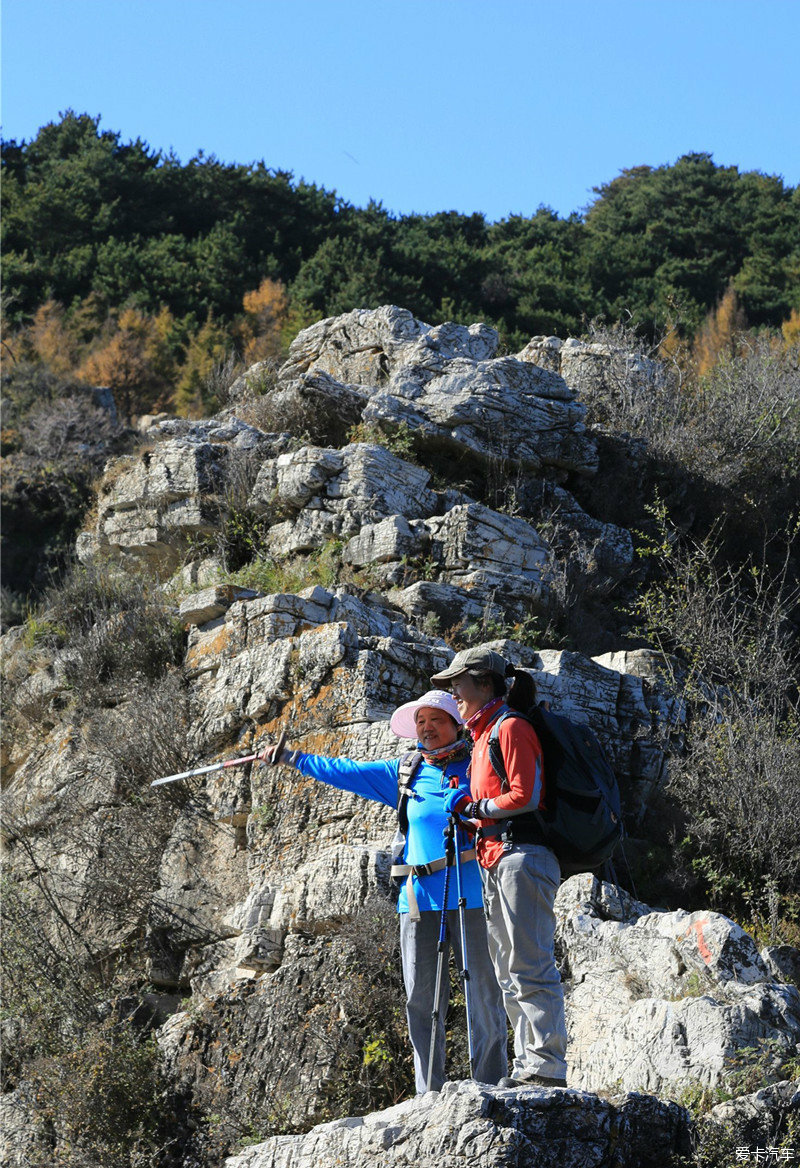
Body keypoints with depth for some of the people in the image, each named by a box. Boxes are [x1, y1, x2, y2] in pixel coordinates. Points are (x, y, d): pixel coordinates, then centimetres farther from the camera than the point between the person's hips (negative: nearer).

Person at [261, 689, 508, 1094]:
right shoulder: (405, 772, 16)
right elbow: (346, 772, 21)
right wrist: (291, 757, 21)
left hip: (470, 896, -4)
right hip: (419, 899, 4)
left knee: (484, 994, -5)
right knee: (421, 1001, 3)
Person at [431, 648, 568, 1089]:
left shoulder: (511, 727, -9)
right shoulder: (483, 734, 21)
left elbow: (525, 797, -16)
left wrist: (474, 807, -7)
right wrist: (468, 806, 9)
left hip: (522, 855, -11)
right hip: (496, 862, 11)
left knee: (529, 967, -12)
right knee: (510, 971, 12)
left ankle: (547, 1066, -11)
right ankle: (528, 1066, 15)